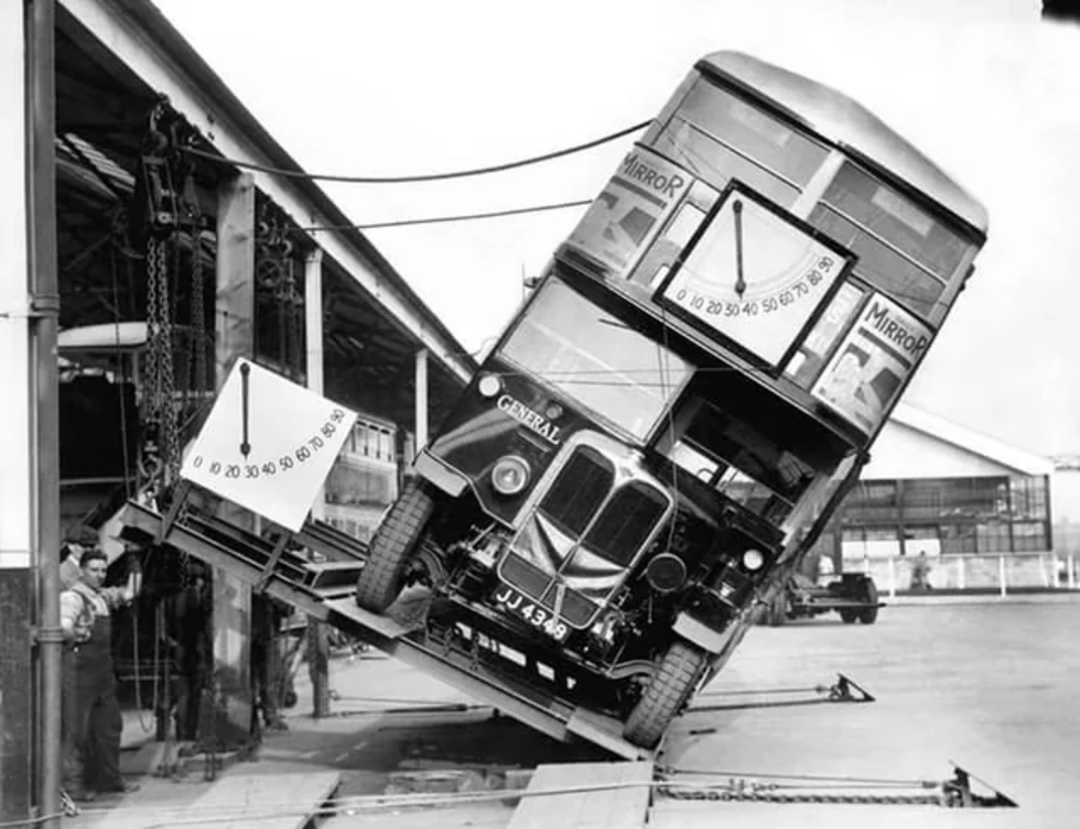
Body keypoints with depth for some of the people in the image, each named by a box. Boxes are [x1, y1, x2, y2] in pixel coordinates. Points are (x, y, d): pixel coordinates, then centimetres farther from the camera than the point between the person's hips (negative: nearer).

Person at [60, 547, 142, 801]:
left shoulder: (102, 596, 15)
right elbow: (63, 626, -26)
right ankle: (73, 784, 0)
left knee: (110, 726, 14)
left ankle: (109, 778, 25)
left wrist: (135, 568, 15)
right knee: (77, 730, -5)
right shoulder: (72, 597, -12)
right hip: (79, 671, -9)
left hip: (103, 672, 9)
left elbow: (128, 594, 26)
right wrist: (76, 633, -44)